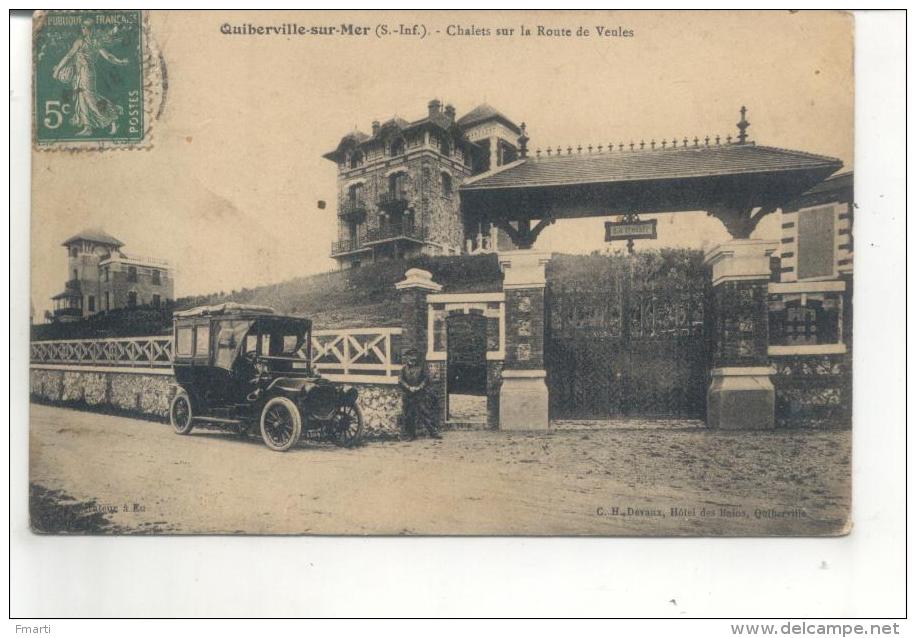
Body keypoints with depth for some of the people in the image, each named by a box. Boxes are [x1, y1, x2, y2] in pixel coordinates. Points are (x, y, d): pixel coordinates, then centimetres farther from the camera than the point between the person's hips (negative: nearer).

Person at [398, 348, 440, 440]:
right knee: (409, 415, 4)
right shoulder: (404, 368, 6)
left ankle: (432, 432, -1)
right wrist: (409, 387, -12)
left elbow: (426, 378, 0)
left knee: (427, 411, -4)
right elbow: (400, 380, 0)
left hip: (422, 394, -1)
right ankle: (410, 434, 12)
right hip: (409, 395, 1)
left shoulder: (421, 366, 4)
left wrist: (419, 387, -12)